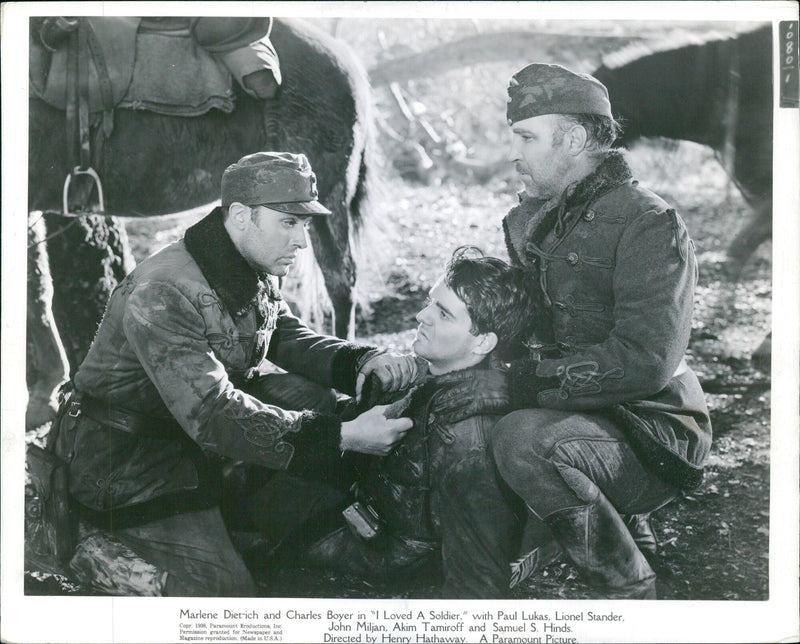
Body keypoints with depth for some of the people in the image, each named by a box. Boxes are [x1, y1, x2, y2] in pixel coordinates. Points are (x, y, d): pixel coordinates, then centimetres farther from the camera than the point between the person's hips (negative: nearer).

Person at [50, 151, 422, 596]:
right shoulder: (163, 294, -32)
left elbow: (287, 336, 5)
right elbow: (212, 415, -37)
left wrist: (362, 361, -18)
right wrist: (343, 437, -40)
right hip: (125, 454, -9)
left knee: (312, 396, -9)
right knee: (224, 586, -23)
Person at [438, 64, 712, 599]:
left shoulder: (648, 224, -14)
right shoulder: (529, 220, 13)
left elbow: (646, 360, -25)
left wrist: (518, 384, -24)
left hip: (650, 444, -8)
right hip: (577, 414, 8)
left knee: (524, 438, -33)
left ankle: (630, 586, -14)